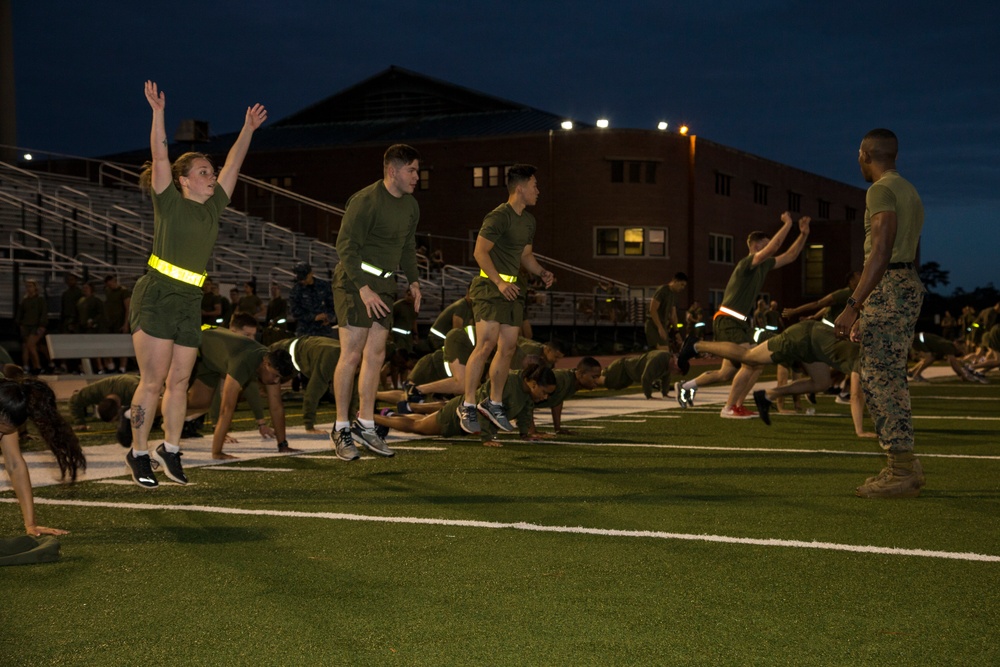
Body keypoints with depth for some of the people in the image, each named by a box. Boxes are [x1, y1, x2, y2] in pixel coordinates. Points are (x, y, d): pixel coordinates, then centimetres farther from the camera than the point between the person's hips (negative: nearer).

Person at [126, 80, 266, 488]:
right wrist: (158, 113, -19)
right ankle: (139, 453, 5)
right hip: (156, 297, -6)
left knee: (179, 382, 8)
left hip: (190, 302, 6)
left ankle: (170, 448, 19)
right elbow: (159, 156, -12)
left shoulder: (213, 207, 12)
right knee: (153, 381, -5)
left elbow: (233, 164, 18)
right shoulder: (169, 203, -2)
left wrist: (248, 129, 19)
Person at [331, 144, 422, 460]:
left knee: (375, 355, 6)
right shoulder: (365, 200, -14)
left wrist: (413, 280, 10)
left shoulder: (411, 206, 11)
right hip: (354, 281, -7)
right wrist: (364, 288, -22)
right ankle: (341, 427, 1)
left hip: (384, 285, 7)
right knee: (352, 354, -7)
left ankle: (365, 423, 13)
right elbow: (346, 246, -17)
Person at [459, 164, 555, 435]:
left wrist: (542, 272, 6)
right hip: (490, 285, -9)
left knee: (508, 348, 7)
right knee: (486, 344, -17)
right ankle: (468, 405, -11)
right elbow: (480, 252, -15)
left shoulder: (528, 220, 16)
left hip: (512, 288, 9)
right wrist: (499, 282, -23)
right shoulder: (498, 217, -12)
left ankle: (493, 403, 18)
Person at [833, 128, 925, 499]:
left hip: (888, 288, -10)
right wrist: (867, 312, 23)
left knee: (878, 379, -9)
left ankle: (902, 472, -10)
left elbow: (881, 251, -22)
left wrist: (853, 305, -24)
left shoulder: (881, 190, -11)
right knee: (888, 379, 14)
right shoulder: (908, 191, 20)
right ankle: (903, 466, 17)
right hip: (909, 284, 10)